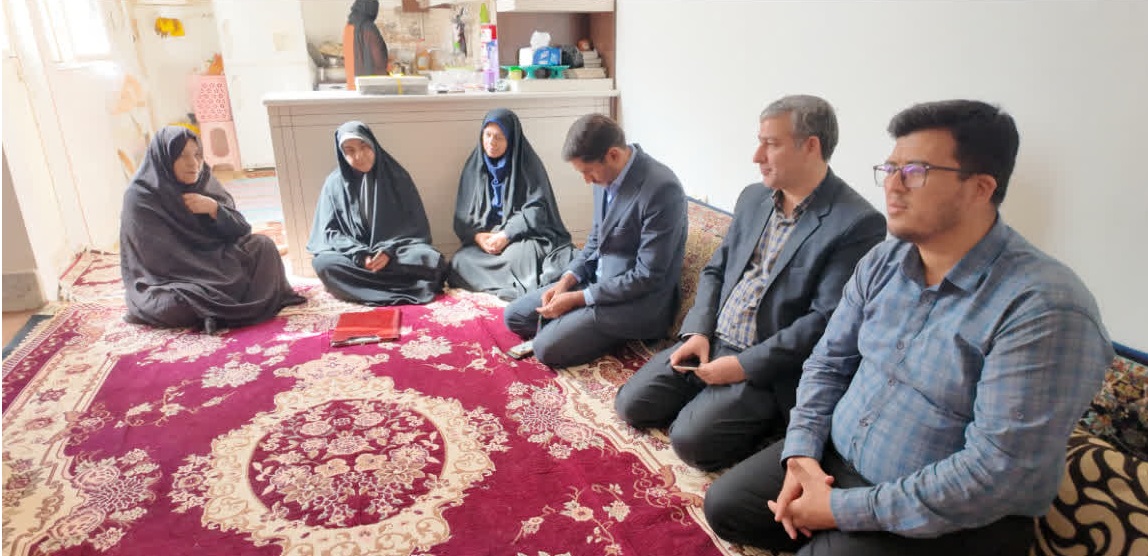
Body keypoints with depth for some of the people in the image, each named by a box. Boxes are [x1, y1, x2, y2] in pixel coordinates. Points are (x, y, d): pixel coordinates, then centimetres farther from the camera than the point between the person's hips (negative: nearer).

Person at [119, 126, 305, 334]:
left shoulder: (204, 183, 1)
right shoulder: (140, 198, -15)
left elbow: (241, 231, 0)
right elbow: (163, 259, -18)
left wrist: (214, 208, -20)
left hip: (213, 264, 5)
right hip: (166, 282, -5)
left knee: (262, 245, -12)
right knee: (180, 305, -36)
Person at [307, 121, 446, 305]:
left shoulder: (396, 176, 2)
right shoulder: (334, 183, 3)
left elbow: (415, 224, 0)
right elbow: (329, 231, 0)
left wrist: (390, 251, -17)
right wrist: (360, 255, -18)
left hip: (397, 251, 0)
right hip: (353, 255, 1)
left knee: (432, 260, -31)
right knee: (323, 263, -32)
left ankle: (362, 286, -26)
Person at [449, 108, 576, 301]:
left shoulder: (528, 164, -4)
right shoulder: (474, 166, 8)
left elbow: (536, 210, -11)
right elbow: (462, 215, 7)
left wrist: (506, 235, -21)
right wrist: (477, 236, -14)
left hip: (524, 236, -5)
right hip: (484, 238, 5)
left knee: (516, 256, -38)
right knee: (459, 263, -23)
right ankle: (517, 290, -26)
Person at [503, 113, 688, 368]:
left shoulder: (662, 189, -26)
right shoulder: (606, 174, -1)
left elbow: (647, 277, -23)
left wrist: (577, 298, -19)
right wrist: (567, 279, -3)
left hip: (637, 299, -8)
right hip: (596, 279, 8)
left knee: (547, 347, -17)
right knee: (513, 316, 6)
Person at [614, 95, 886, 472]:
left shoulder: (858, 224, -15)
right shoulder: (753, 197, 8)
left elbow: (826, 320, -20)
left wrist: (745, 366, -19)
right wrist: (698, 332, -3)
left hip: (770, 367, -6)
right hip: (709, 341, 7)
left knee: (691, 440, -19)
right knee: (631, 405, -1)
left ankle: (766, 421, 6)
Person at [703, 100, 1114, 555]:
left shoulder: (1044, 308, -25)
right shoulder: (881, 262, -1)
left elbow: (999, 472, -28)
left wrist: (844, 511, -23)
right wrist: (802, 452, -9)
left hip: (948, 519, -6)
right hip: (833, 460, 6)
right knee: (723, 505, 5)